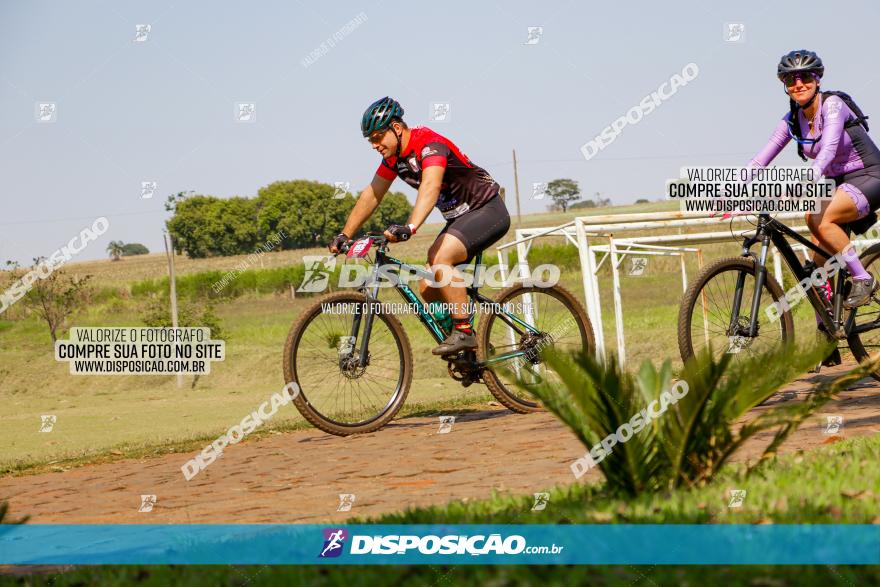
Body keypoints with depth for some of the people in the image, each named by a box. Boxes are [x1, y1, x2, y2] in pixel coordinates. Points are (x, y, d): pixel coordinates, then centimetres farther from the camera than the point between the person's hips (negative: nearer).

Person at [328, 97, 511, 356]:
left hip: (487, 210, -9)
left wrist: (409, 227, -56)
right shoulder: (394, 155, 2)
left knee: (440, 259, -30)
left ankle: (464, 333, -23)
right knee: (428, 290, -1)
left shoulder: (429, 144, -25)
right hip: (460, 217, 9)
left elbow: (430, 186, -42)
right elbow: (371, 195, 9)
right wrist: (344, 235, 3)